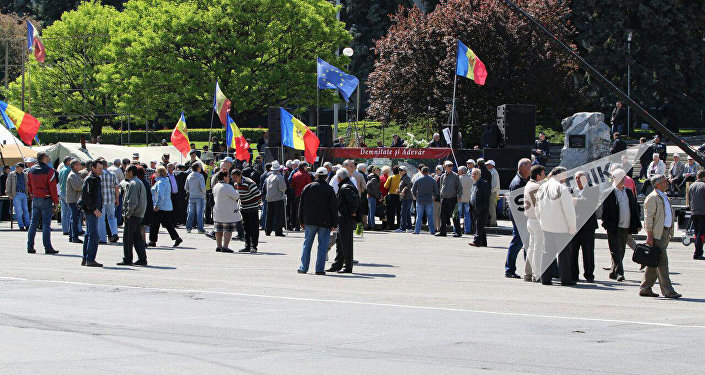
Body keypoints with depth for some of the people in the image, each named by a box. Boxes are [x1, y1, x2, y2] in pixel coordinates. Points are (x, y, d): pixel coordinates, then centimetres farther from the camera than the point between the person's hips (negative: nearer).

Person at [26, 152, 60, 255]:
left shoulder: (31, 170, 8)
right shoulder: (49, 170, -11)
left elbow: (29, 185, 14)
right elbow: (52, 187, -11)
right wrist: (55, 201, -7)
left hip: (35, 199, 5)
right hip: (46, 199, -5)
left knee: (33, 223, 9)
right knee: (46, 224, -4)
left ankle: (30, 246, 10)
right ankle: (47, 247, -4)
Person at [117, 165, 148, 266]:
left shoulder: (133, 184, -14)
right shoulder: (139, 182, 18)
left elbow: (133, 201, -21)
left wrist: (128, 214, -17)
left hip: (133, 215, -10)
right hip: (139, 215, 10)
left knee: (127, 238, -5)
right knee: (138, 238, 11)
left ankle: (127, 260, -3)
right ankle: (142, 259, 11)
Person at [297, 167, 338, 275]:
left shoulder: (307, 188, 4)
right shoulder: (329, 189, -3)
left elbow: (301, 205, 7)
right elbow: (334, 208, -3)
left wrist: (302, 221, 14)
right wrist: (334, 224, 3)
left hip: (310, 221, 2)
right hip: (325, 222, -2)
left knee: (307, 244, 9)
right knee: (323, 245, 2)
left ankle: (303, 268, 7)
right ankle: (320, 269, -1)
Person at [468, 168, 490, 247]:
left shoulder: (484, 183, -9)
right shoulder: (474, 184, 18)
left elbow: (486, 197, -14)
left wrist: (483, 207, -20)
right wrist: (471, 207, 17)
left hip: (481, 209, -9)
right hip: (475, 209, 9)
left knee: (479, 225, -13)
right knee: (479, 226, 11)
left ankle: (476, 241, -17)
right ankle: (483, 243, 17)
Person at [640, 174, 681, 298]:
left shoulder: (664, 197, 20)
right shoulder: (652, 198, -10)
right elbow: (648, 217, -14)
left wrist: (669, 232, 20)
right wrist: (649, 236, -19)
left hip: (665, 233, 9)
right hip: (657, 233, -9)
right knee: (662, 262, -8)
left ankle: (645, 289, 15)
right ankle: (668, 291, -8)